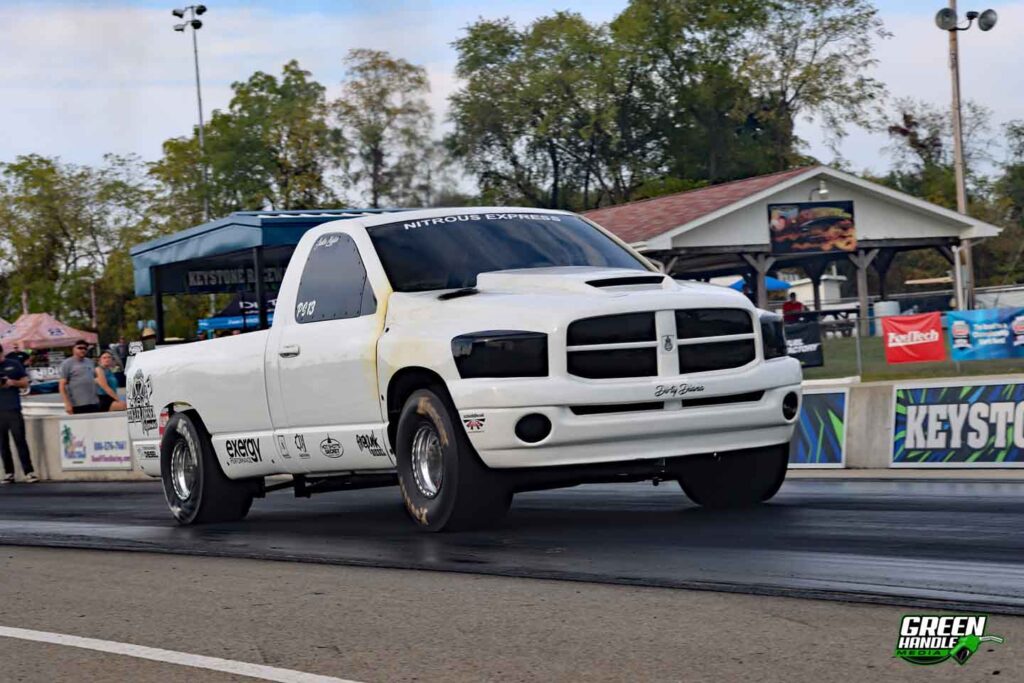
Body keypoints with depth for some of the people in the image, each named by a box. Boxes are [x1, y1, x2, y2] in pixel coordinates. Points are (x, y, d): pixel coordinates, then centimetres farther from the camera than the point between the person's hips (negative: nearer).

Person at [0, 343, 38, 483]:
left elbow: (25, 383, 9)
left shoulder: (14, 365, 5)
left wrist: (13, 382, -11)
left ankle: (29, 472, -6)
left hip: (14, 410, -2)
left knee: (20, 441, -5)